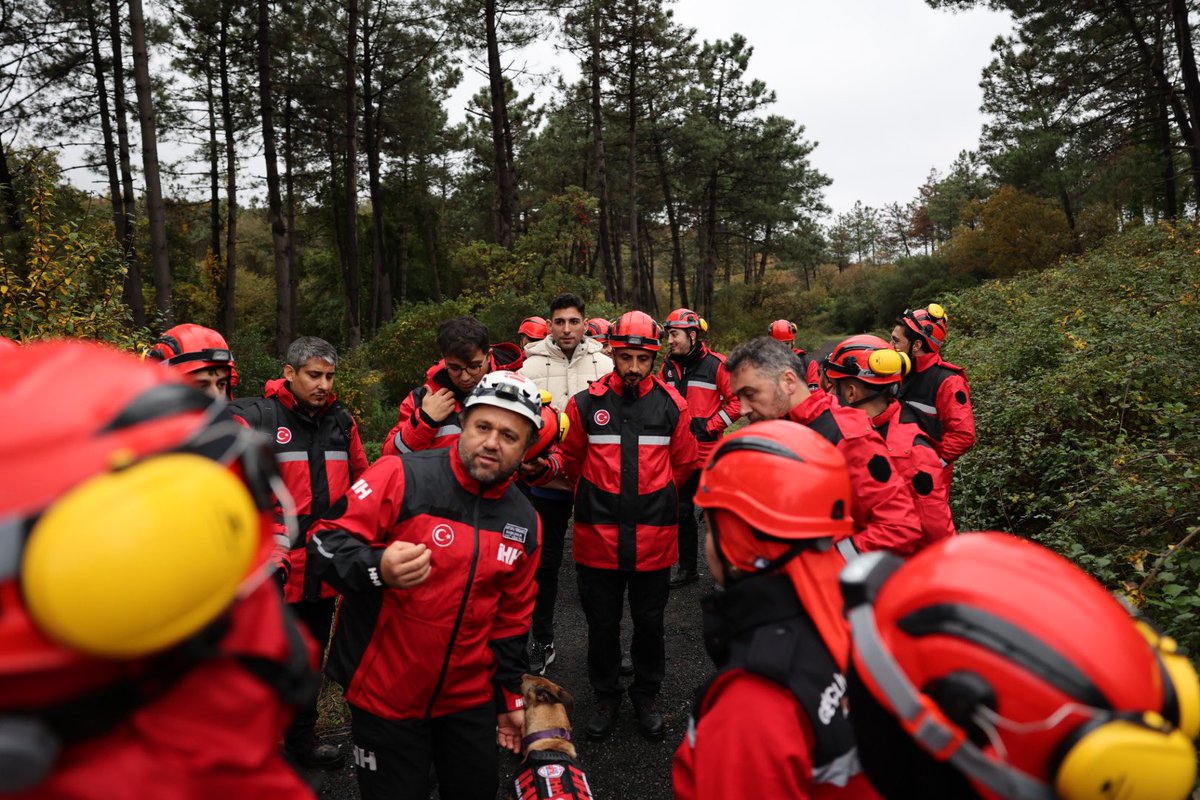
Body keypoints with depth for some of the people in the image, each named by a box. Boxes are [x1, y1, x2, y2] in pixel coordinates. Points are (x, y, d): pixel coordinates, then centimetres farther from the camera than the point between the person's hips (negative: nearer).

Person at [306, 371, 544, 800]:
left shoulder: (524, 521, 2)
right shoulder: (401, 477, -16)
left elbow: (511, 617, 11)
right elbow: (326, 540, -16)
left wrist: (509, 697, 14)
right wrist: (377, 568, -35)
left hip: (468, 696, 5)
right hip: (385, 693, -4)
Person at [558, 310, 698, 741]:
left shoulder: (672, 405, -4)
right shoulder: (585, 403, -6)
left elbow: (683, 463, 11)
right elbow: (572, 461, 10)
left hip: (654, 538, 0)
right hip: (598, 535, 0)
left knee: (649, 622, 15)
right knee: (602, 622, 14)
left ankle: (647, 694, 37)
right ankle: (606, 696, 34)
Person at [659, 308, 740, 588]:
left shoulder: (715, 364, -10)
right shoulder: (668, 366, 7)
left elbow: (737, 400, -9)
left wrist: (710, 426, -12)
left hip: (708, 451, -6)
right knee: (682, 510, 14)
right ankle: (687, 568, 28)